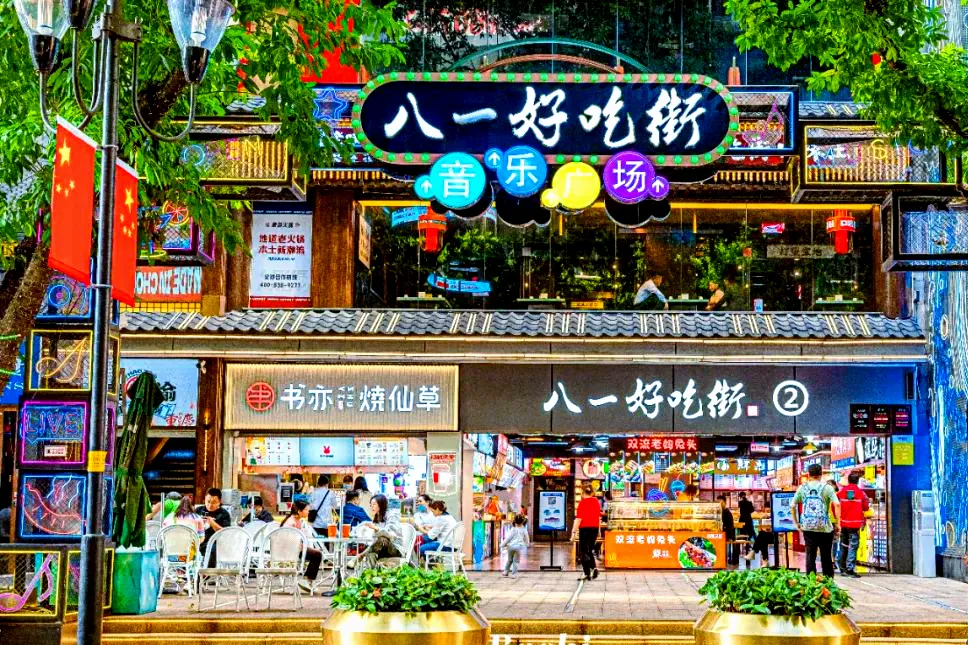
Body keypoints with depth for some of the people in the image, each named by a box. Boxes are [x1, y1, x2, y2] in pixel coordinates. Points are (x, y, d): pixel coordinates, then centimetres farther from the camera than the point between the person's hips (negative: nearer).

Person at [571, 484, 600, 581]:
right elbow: (599, 517, 13)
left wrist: (574, 532, -13)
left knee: (584, 551, 3)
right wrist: (598, 531, 22)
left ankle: (587, 574, 2)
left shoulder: (582, 502, -11)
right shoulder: (596, 501, 6)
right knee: (590, 550, 21)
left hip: (585, 528, -5)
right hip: (595, 528, 6)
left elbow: (578, 519, -15)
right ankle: (594, 567, 2)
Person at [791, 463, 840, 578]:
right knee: (826, 557, 11)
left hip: (807, 528, 1)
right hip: (824, 527, -1)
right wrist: (837, 522, -6)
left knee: (810, 556, 5)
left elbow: (792, 506, 3)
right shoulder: (826, 487, -2)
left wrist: (796, 523, 12)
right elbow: (837, 504, -14)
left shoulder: (802, 488, 5)